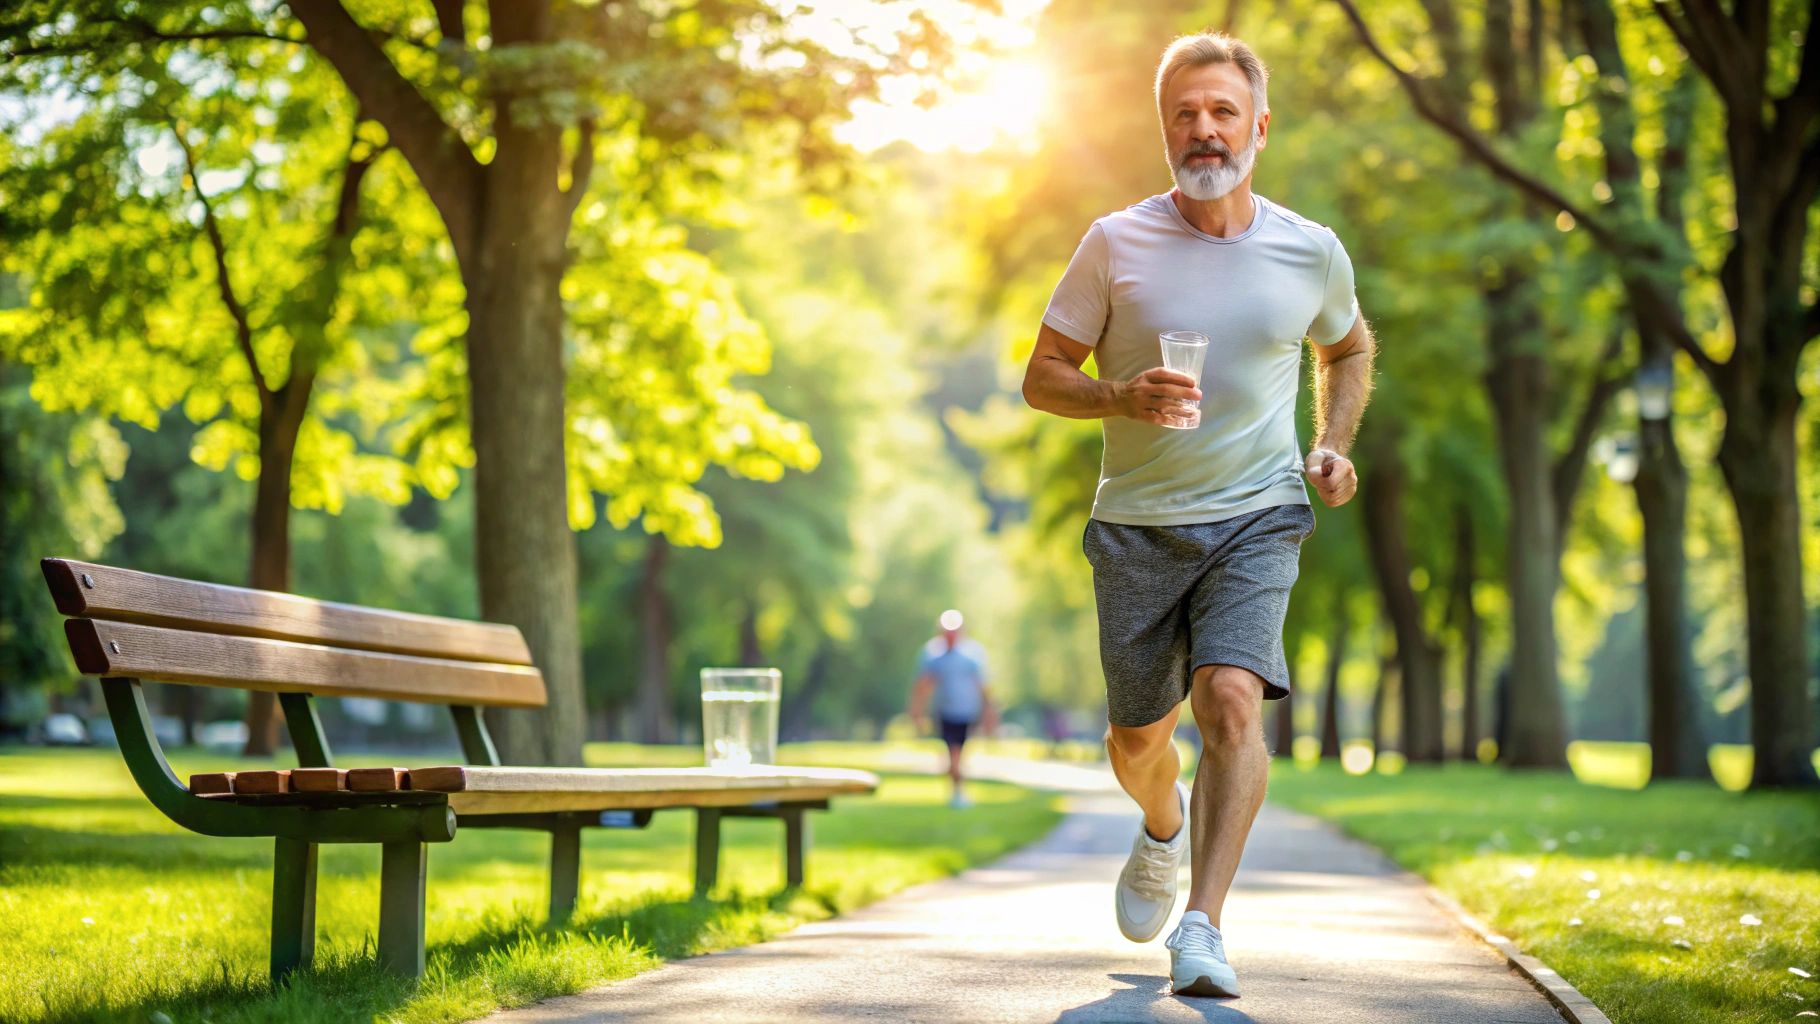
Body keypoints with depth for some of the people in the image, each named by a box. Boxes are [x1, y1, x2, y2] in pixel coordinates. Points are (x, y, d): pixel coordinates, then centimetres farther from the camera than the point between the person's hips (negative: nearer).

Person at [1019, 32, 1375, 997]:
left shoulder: (1312, 253, 1)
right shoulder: (1115, 244, -3)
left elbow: (1349, 348, 22)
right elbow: (1041, 377, 1)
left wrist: (1331, 445, 6)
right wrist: (1124, 396, -19)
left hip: (1255, 518, -1)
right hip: (1137, 521, 1)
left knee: (1232, 698, -23)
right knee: (1136, 737, 11)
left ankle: (1202, 925, -23)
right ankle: (1165, 827, 46)